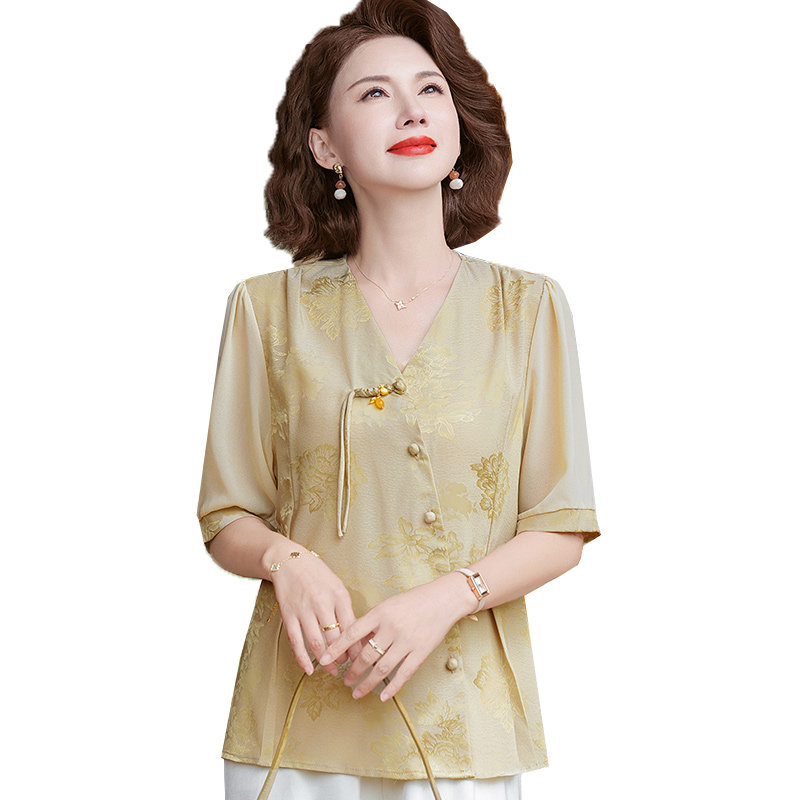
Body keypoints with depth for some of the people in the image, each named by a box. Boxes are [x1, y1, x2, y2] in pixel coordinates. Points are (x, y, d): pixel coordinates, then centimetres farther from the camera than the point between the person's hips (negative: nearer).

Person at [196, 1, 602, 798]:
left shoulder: (528, 306, -1)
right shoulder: (268, 309, 0)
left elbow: (561, 529, 0)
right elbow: (227, 518, 4)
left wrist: (448, 597, -16)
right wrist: (286, 561, -17)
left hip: (461, 718, 0)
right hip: (299, 710, 0)